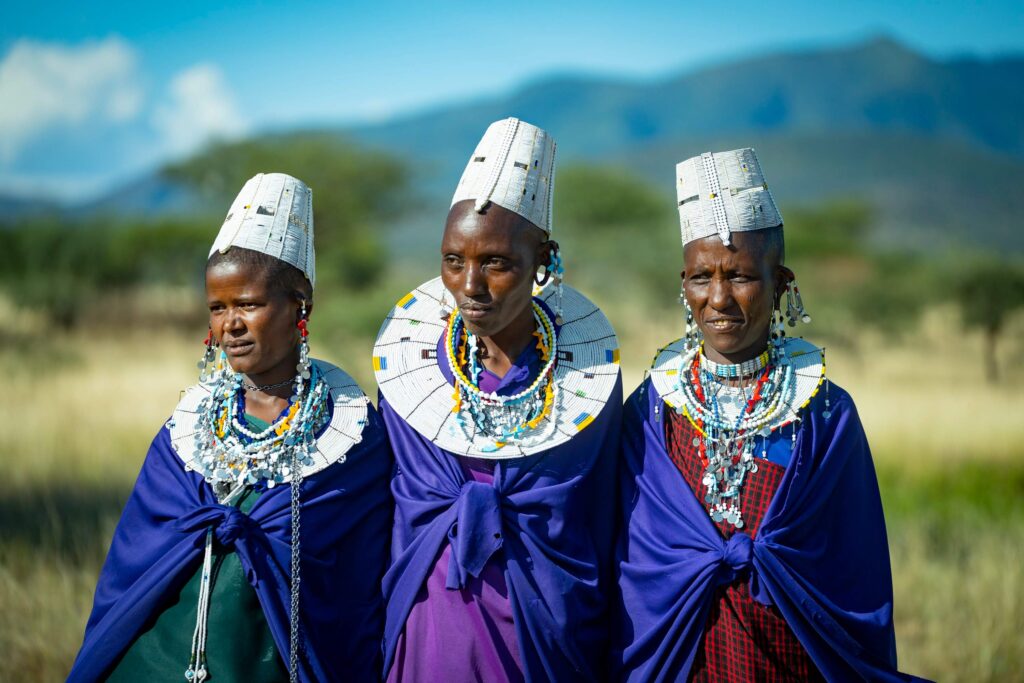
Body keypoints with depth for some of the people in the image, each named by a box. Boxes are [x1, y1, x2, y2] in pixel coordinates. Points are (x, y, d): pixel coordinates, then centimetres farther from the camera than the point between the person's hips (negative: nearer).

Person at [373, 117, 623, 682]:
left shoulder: (590, 369, -7)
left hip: (550, 631, 0)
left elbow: (595, 527, 1)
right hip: (436, 623, 1)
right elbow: (409, 509, 3)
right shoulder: (407, 359, -5)